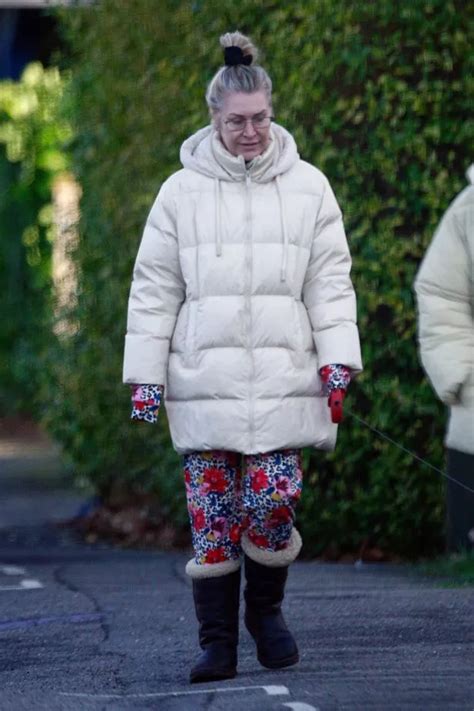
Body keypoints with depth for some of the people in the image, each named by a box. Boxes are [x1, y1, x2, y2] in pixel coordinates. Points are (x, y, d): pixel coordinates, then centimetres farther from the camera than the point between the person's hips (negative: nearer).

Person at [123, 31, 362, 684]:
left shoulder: (307, 187, 6)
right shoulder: (181, 192, 5)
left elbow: (330, 280, 7)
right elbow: (154, 289, 7)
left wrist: (337, 358, -3)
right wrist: (145, 377, 3)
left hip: (283, 380, 0)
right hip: (204, 380, 0)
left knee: (273, 501, -8)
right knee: (212, 514, -1)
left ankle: (266, 608, 18)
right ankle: (217, 641, 7)